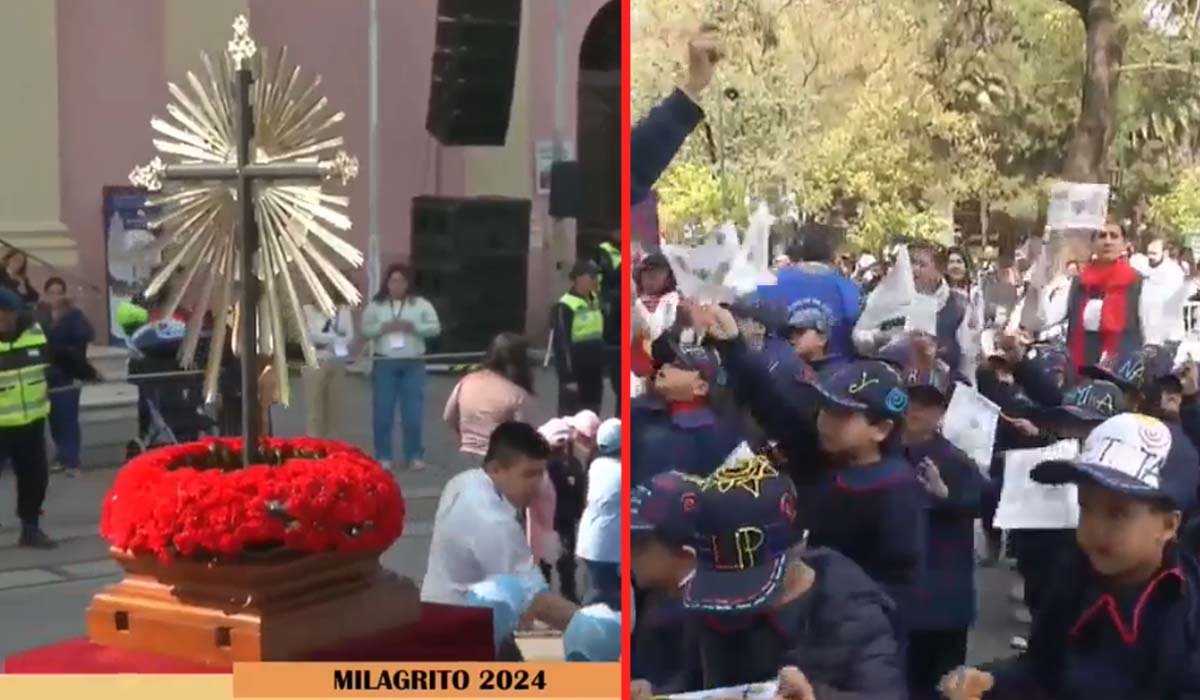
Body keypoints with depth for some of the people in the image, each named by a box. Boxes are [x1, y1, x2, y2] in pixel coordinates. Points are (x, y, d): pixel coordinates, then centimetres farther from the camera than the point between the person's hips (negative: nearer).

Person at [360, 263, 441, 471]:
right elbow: (365, 330, 1)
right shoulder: (375, 305, 5)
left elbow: (435, 328, 0)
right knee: (382, 411, 1)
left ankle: (415, 456, 10)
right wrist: (383, 327, -16)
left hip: (413, 364, 0)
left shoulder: (421, 304, 5)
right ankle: (383, 456, 10)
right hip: (384, 363, 0)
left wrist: (413, 327, -14)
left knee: (413, 412, 1)